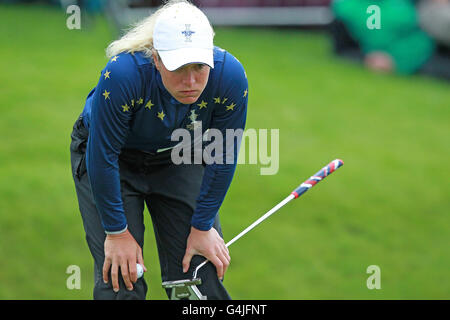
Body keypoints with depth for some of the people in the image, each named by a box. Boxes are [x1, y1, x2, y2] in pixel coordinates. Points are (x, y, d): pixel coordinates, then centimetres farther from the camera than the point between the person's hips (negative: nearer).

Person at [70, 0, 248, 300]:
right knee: (121, 280, -12)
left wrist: (202, 227, -7)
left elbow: (222, 159, -13)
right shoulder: (123, 74, -38)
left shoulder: (231, 77, -29)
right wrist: (117, 232, -19)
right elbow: (103, 157, -26)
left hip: (179, 158, 3)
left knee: (202, 273, -2)